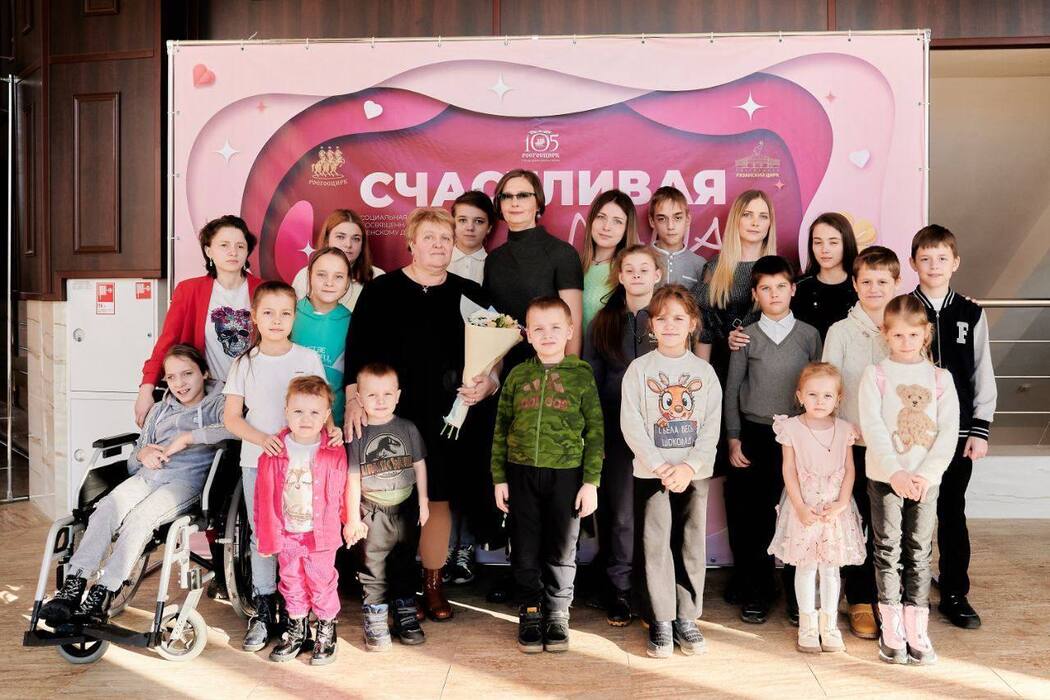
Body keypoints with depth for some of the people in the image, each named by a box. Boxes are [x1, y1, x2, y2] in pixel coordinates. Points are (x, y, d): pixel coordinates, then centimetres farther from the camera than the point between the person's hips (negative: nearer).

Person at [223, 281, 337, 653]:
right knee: (261, 536, 7)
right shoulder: (245, 363, 3)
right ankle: (263, 612, 17)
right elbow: (231, 417, 1)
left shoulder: (308, 359, 1)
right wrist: (261, 438, -16)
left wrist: (330, 429, -18)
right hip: (256, 460, 1)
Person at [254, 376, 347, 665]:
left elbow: (342, 492, -1)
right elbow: (264, 496, -2)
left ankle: (326, 633, 28)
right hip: (286, 534, 2)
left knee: (322, 583, 9)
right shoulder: (274, 452, -7)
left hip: (321, 534, -2)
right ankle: (296, 631, 35)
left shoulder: (334, 453, -12)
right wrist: (265, 534, 0)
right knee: (292, 584, 17)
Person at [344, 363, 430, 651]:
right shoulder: (357, 435, -7)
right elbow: (353, 479, -6)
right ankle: (375, 622, 15)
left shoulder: (408, 429, 0)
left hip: (406, 511, 3)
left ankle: (406, 616, 28)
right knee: (373, 568, 4)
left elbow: (419, 466, 8)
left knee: (405, 565, 15)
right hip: (373, 514, -2)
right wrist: (353, 519, -5)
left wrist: (423, 502, 8)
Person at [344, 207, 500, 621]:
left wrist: (487, 385, -9)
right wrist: (354, 398, -13)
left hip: (447, 417, 2)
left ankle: (433, 586, 21)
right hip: (390, 415, -2)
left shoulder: (470, 295, 9)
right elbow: (357, 351, -2)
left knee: (438, 497, 7)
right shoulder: (381, 291, 4)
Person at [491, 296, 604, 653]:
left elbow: (595, 431, 0)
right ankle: (530, 611, 25)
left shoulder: (581, 374, 0)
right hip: (521, 473, 2)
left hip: (566, 474, -1)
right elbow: (501, 429, 8)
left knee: (562, 549, 8)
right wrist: (499, 477, 4)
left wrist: (591, 481, -5)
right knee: (525, 548, 9)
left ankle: (557, 613, 25)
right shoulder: (518, 375, 5)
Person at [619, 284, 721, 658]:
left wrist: (689, 467, -13)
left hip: (694, 473, 1)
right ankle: (661, 622, 12)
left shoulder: (704, 371, 4)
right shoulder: (639, 368, -1)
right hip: (651, 472, -1)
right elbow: (631, 424, -7)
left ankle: (686, 618, 19)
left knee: (691, 545, 6)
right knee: (655, 546, 2)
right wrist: (660, 466, -14)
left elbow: (711, 426, -1)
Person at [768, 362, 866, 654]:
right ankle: (808, 625, 17)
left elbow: (849, 469, 2)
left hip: (835, 508, 2)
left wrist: (841, 503, -10)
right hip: (804, 507, -2)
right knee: (805, 566, 5)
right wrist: (800, 506, -11)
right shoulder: (792, 428, -5)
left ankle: (829, 625, 21)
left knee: (831, 566, 9)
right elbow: (789, 470, -5)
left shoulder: (844, 429, 2)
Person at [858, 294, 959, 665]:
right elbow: (873, 428, -11)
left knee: (919, 552, 7)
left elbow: (948, 432, -2)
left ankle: (917, 631, 14)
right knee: (889, 551, 4)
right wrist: (895, 472, -21)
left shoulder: (940, 378, 5)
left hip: (926, 479, 2)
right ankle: (892, 631, 11)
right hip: (884, 478, -2)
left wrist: (926, 474, -14)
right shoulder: (875, 375, -1)